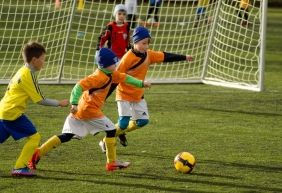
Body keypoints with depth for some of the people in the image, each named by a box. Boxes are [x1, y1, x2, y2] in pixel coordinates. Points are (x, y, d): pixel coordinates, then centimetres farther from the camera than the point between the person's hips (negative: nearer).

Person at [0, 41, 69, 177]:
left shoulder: (22, 71, 14)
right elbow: (40, 100, -12)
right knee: (34, 136, -5)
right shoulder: (29, 75, -13)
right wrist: (59, 103, -3)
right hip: (13, 113, -9)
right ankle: (20, 168, -6)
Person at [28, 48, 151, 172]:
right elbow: (80, 85, -26)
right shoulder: (99, 77, -16)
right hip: (89, 110, -9)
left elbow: (124, 78, 29)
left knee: (66, 137, 7)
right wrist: (74, 103, -35)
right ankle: (112, 163, 9)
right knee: (111, 130, 3)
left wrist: (141, 84, 29)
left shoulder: (110, 74, 14)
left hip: (78, 110, 9)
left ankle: (38, 153, -3)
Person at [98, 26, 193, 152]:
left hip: (138, 95, 7)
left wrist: (184, 57, 8)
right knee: (123, 123, -12)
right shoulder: (128, 58, -23)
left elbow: (165, 57, 9)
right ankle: (105, 142, 8)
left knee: (143, 121, 6)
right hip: (124, 95, -7)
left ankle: (121, 132, 29)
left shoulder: (148, 55, -3)